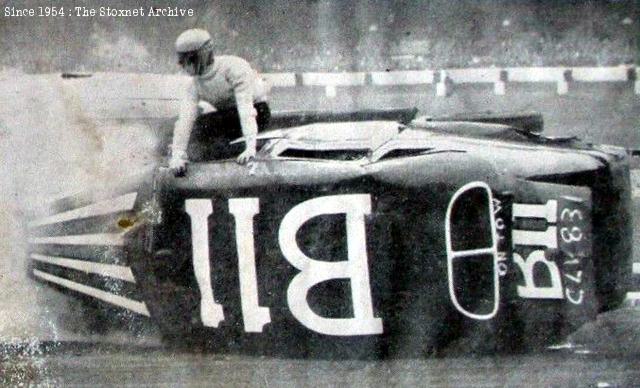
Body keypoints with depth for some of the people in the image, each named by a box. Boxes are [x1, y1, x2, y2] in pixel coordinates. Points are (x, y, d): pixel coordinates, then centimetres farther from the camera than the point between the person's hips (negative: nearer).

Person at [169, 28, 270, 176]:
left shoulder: (233, 68, -29)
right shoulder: (195, 84, -9)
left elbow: (246, 109, -37)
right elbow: (185, 119, -18)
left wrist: (250, 147, -46)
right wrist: (177, 155, -31)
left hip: (256, 110, -7)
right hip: (229, 114, 7)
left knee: (204, 122, -26)